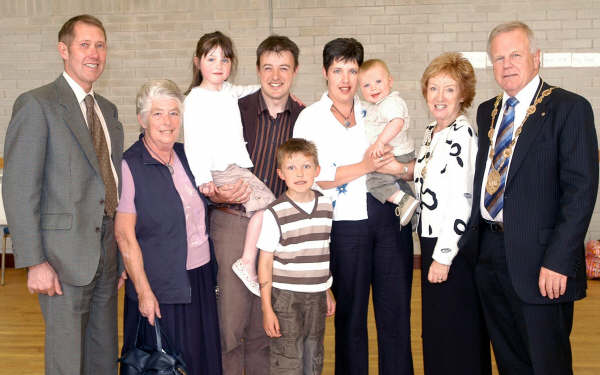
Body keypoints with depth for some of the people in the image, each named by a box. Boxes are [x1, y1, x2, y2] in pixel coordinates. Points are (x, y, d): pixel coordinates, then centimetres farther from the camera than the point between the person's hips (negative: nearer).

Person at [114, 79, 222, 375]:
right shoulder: (129, 166, -12)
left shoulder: (185, 155, 7)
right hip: (159, 286, -6)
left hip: (201, 279, 6)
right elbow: (124, 236, -14)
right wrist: (143, 292, -17)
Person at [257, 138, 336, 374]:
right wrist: (267, 309, -11)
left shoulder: (326, 206, 4)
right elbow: (265, 262, -9)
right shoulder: (275, 213, -13)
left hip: (316, 296, 5)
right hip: (285, 297, -5)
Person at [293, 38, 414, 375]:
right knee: (350, 314, 9)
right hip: (346, 224, -2)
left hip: (391, 218, 3)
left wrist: (398, 167, -13)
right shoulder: (311, 119, 2)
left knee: (396, 311, 6)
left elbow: (413, 163, 10)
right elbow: (311, 177, -9)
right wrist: (365, 166, -16)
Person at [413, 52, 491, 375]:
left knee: (457, 338, 2)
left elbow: (462, 200, -21)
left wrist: (443, 256, -20)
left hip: (454, 247, -9)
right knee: (435, 331, 18)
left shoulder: (462, 134, -16)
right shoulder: (431, 131, 11)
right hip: (432, 240, 9)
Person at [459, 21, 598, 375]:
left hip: (538, 257, -6)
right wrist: (474, 237, 6)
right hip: (489, 251, 6)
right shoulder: (487, 111, 14)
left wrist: (558, 261, -19)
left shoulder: (569, 108, -7)